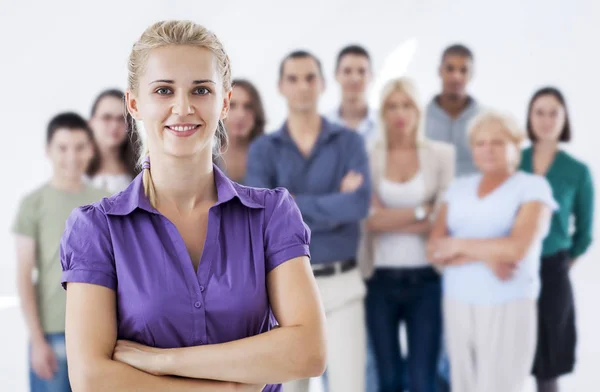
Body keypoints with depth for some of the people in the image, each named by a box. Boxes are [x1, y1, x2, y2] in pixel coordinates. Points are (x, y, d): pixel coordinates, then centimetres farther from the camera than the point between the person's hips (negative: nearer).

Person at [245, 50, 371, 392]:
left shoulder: (349, 142, 1)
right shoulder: (263, 150, 2)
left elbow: (360, 203, -17)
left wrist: (290, 206, -14)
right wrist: (334, 205, -14)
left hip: (341, 284, -1)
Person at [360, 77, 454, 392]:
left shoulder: (441, 154, 2)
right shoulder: (368, 156, 2)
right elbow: (368, 218, -10)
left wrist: (389, 218, -11)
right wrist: (422, 212, -9)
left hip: (426, 279, -1)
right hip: (380, 280, 1)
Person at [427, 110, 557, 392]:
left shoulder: (533, 187, -2)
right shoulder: (458, 188, 11)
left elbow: (517, 249, -17)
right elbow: (435, 249, 1)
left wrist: (460, 245, -7)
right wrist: (486, 255, -14)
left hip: (507, 309, -5)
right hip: (457, 306, 5)